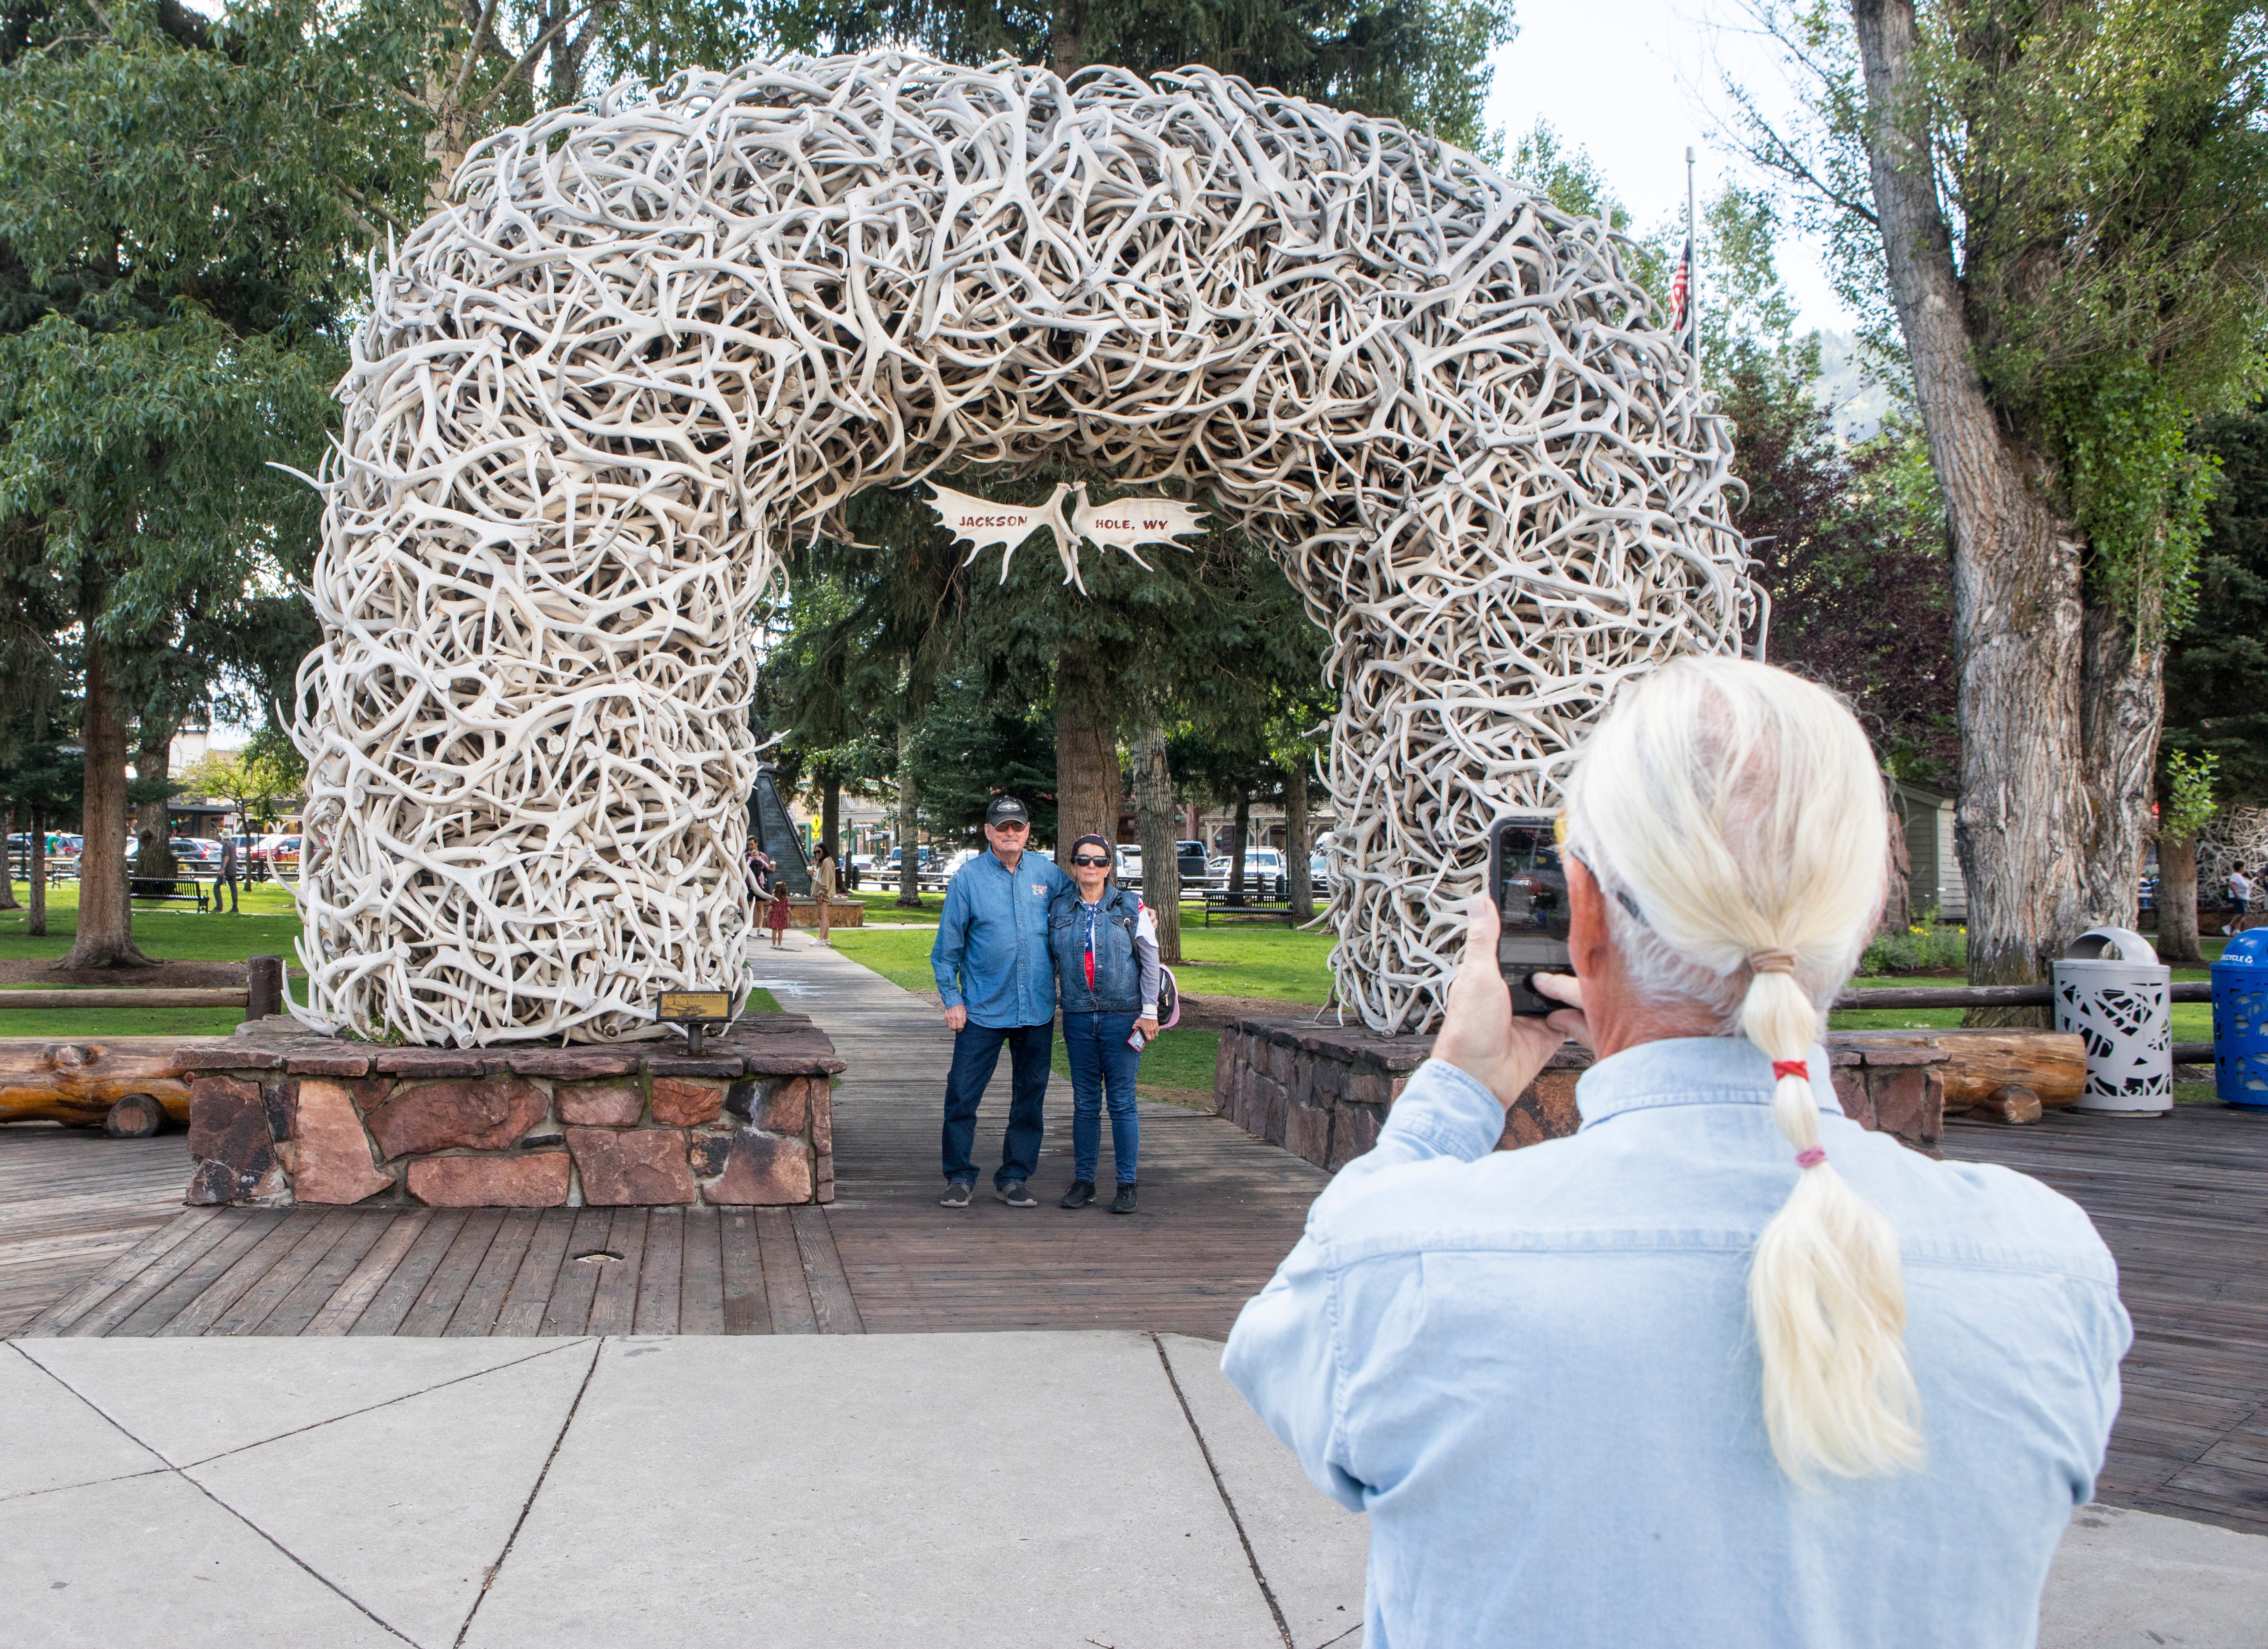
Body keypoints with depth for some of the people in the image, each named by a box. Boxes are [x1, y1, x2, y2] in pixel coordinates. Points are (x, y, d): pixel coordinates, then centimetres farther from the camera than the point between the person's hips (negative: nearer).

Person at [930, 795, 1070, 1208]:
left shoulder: (1047, 874, 4)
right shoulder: (968, 877, -3)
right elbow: (947, 945, 0)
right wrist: (952, 999, -5)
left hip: (1037, 1009, 3)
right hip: (983, 1009, -3)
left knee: (1030, 1097, 8)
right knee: (963, 1094, -3)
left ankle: (1013, 1178, 20)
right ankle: (959, 1177, 11)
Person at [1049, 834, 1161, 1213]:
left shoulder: (1131, 907, 2)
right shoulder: (1058, 909, 7)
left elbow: (1150, 961, 3)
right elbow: (1049, 959, 14)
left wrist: (1149, 1011, -2)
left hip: (1122, 1016, -2)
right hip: (1078, 1017, 2)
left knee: (1122, 1102, -1)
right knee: (1085, 1103, 7)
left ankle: (1126, 1185, 7)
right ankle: (1083, 1181, 15)